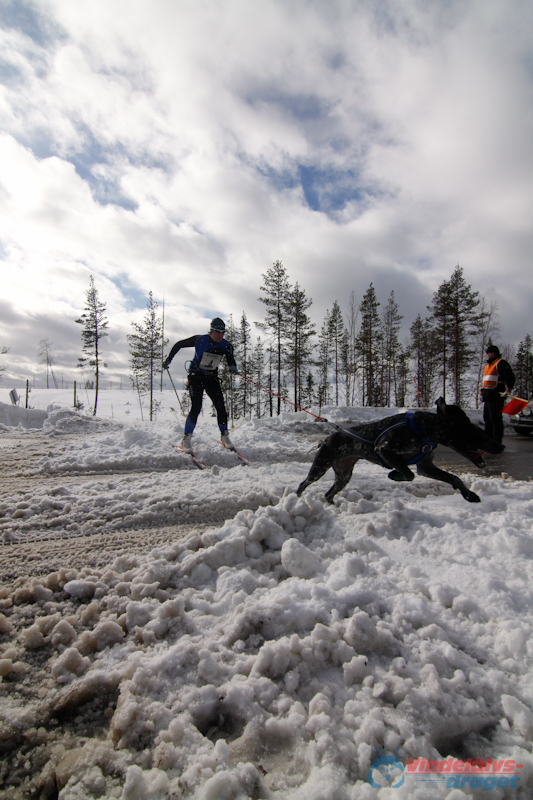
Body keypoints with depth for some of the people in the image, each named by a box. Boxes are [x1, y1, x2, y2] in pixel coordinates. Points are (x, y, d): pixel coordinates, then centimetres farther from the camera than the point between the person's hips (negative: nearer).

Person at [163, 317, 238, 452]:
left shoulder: (226, 345, -7)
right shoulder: (200, 340, -15)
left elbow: (230, 359, 10)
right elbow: (179, 344, -2)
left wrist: (233, 367, -12)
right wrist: (168, 359, -1)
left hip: (212, 378, 4)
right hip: (196, 377, -3)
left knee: (220, 406, -6)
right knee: (196, 407, -15)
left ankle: (224, 435, 12)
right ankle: (186, 438, -2)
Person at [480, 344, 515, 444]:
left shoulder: (501, 363, -6)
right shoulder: (488, 365, 23)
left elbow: (510, 377, -15)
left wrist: (507, 389, -24)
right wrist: (482, 392, 26)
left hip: (496, 396, -10)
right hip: (488, 397, 10)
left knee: (495, 419, -9)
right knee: (487, 418, 13)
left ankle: (497, 442, -6)